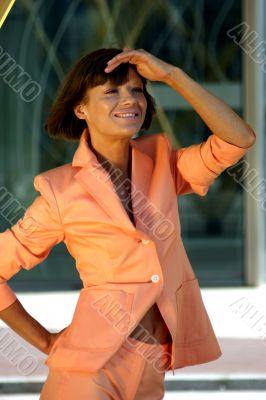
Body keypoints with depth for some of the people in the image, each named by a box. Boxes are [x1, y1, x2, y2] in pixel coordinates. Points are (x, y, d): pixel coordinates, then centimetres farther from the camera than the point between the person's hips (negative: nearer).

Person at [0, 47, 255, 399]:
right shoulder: (62, 190, -6)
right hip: (94, 364, -4)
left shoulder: (162, 163, 5)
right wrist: (44, 341, 1)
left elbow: (240, 139, -10)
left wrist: (171, 74, -10)